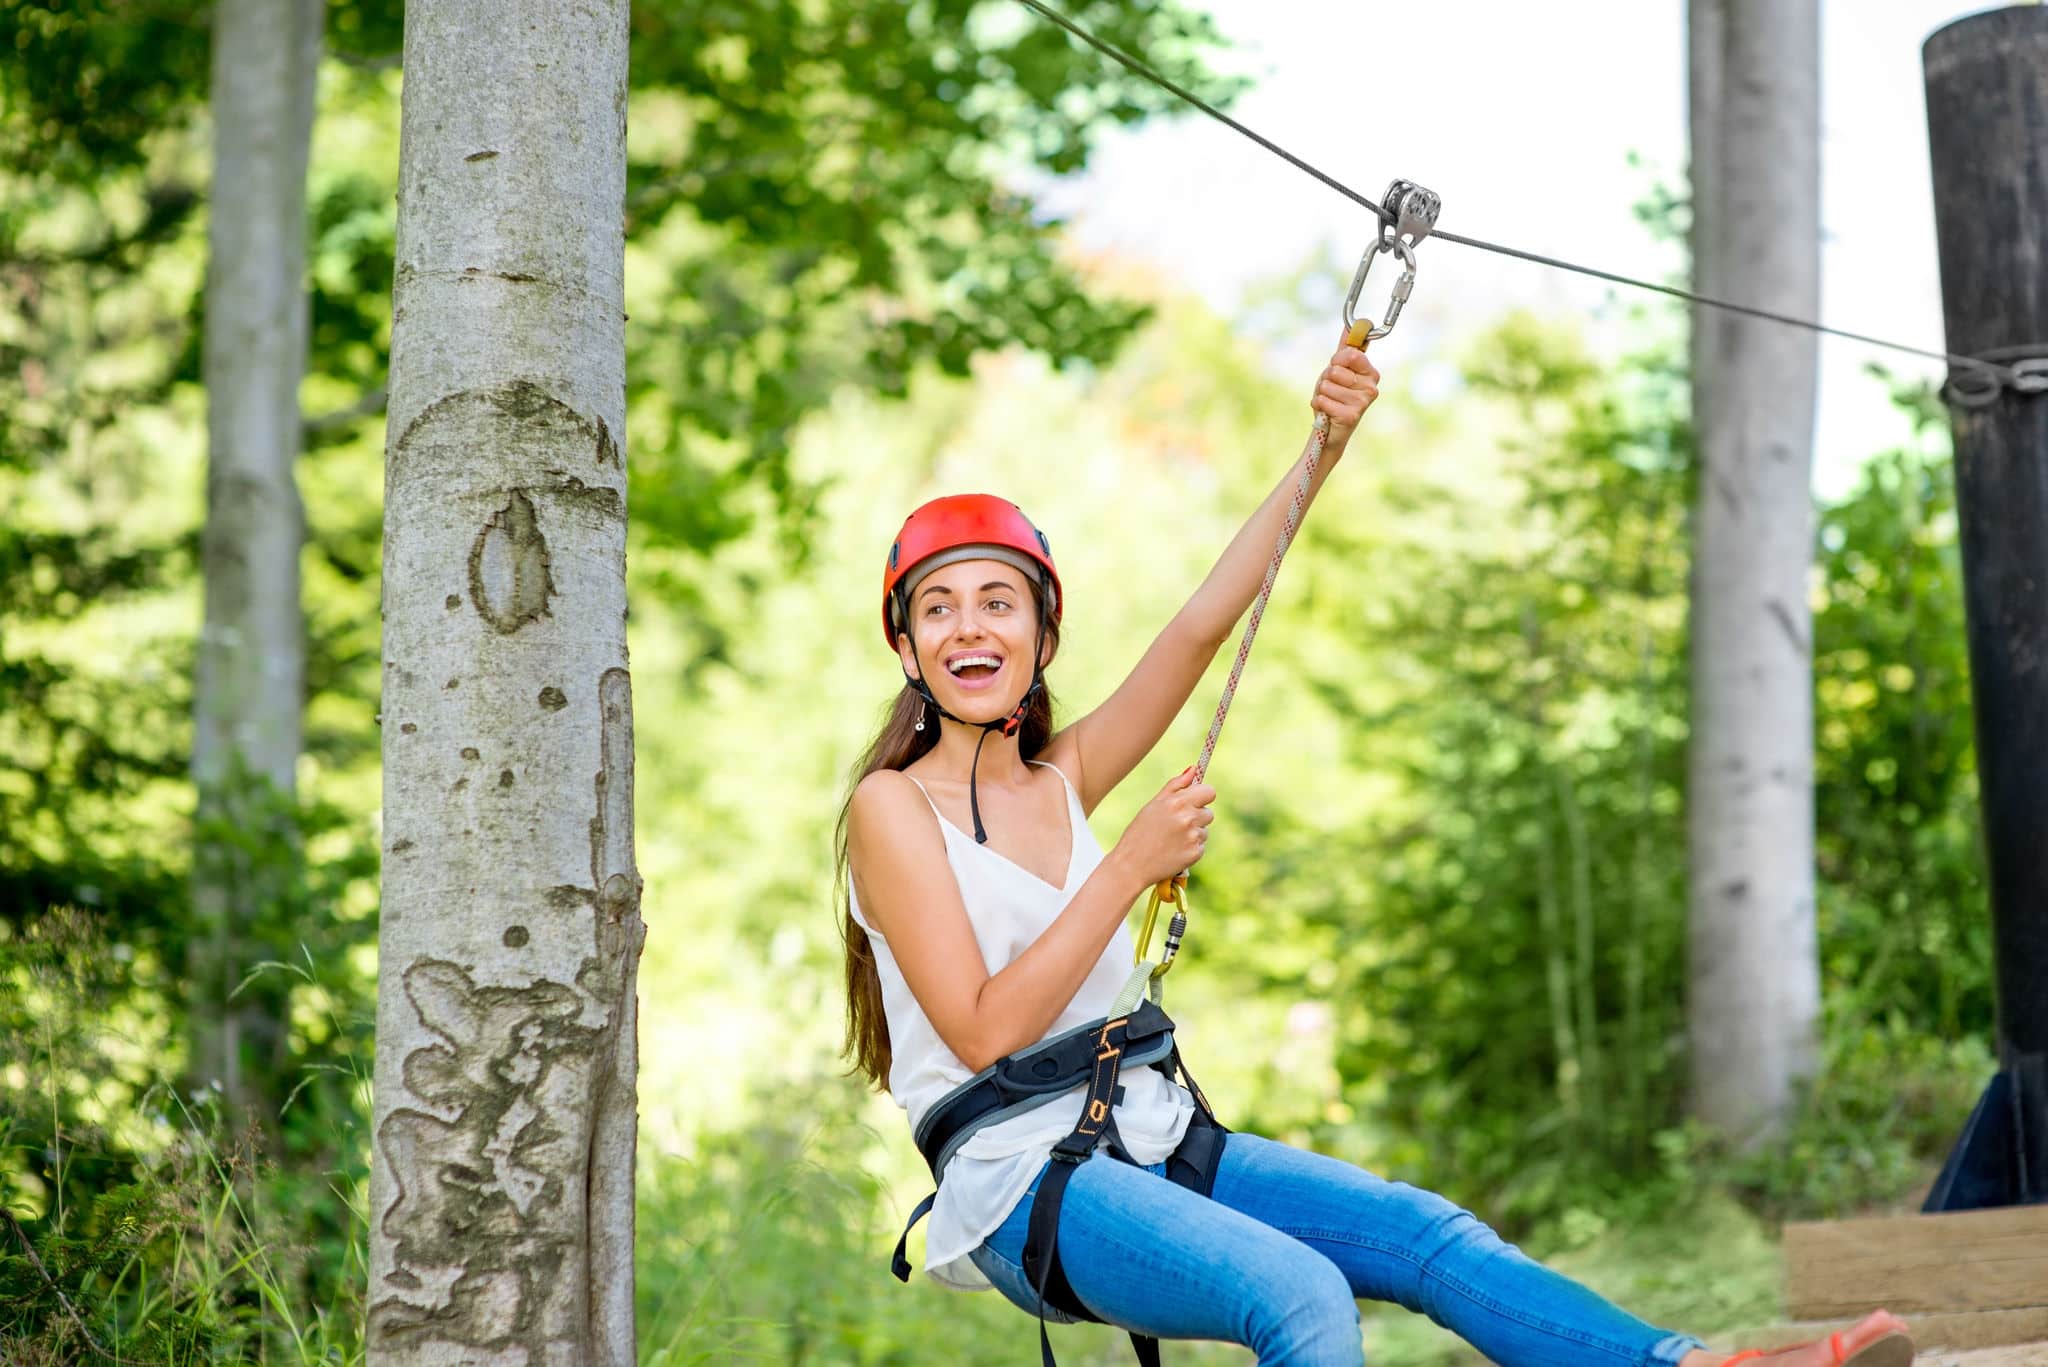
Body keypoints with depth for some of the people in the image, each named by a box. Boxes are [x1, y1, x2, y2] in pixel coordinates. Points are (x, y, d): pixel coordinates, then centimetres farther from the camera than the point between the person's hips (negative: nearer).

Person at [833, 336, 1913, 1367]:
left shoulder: (1061, 778, 13)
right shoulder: (893, 807, -5)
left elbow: (1200, 629, 5)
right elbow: (984, 1032, -14)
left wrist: (1322, 454, -4)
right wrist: (1131, 866, -14)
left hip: (1153, 1146, 7)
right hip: (1018, 1189, -7)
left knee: (1423, 1233, -10)